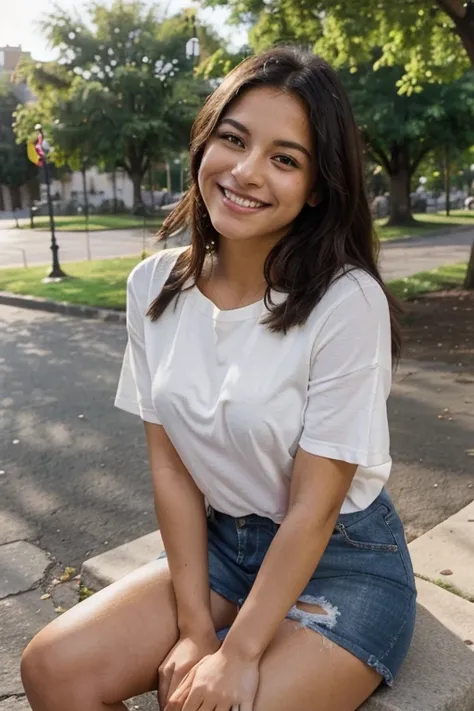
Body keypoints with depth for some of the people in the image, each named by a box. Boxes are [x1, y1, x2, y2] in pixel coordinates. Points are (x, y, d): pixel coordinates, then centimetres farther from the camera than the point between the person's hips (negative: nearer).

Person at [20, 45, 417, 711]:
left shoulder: (347, 302, -23)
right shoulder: (155, 286, -7)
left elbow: (315, 507, -18)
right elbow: (170, 465, -5)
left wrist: (238, 655, -14)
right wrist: (194, 628, -8)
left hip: (343, 561, -4)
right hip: (218, 542, 4)